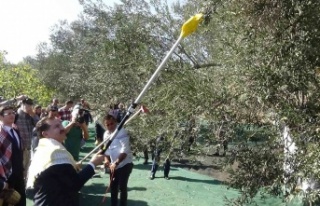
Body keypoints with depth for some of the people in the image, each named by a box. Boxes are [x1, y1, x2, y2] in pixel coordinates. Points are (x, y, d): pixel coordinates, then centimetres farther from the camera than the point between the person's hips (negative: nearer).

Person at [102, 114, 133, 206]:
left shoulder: (122, 133, -19)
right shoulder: (106, 134, 3)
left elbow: (125, 150, -27)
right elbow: (107, 149, 12)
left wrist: (116, 163, -33)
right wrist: (106, 160, -7)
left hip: (125, 164, -7)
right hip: (114, 165, 7)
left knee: (122, 187, -6)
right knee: (113, 186, 13)